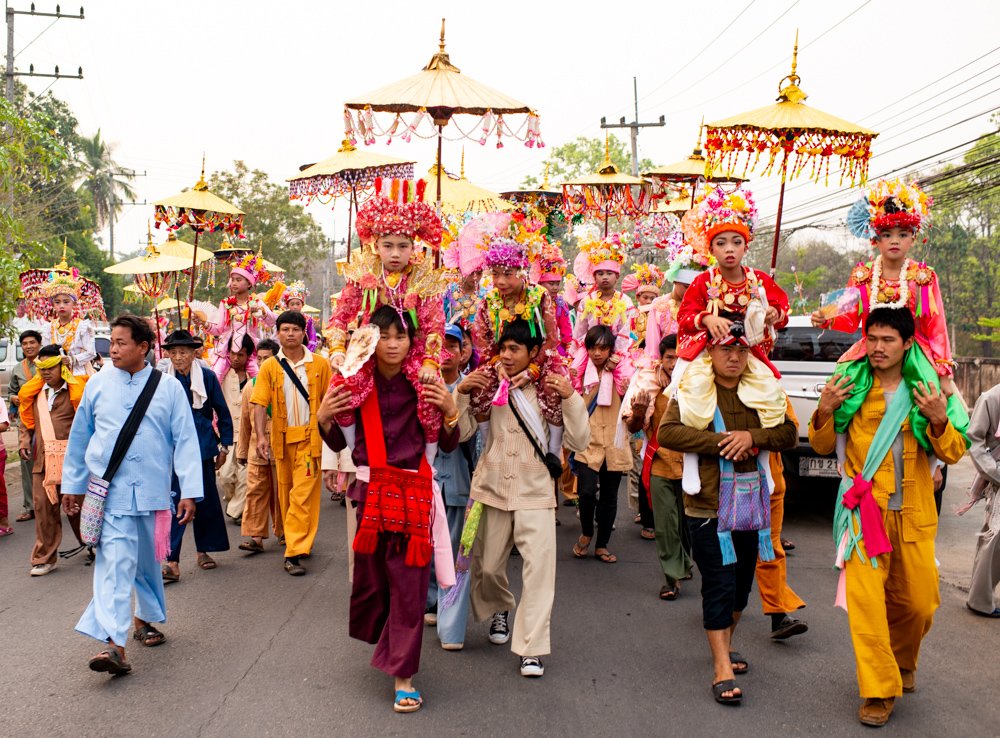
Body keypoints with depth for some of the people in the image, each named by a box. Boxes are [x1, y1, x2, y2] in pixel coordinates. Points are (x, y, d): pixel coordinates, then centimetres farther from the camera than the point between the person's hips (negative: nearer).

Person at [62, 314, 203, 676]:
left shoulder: (169, 387, -1)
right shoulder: (98, 384, 3)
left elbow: (185, 440, -2)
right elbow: (79, 437, 12)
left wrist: (189, 491, -7)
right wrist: (72, 485, 17)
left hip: (152, 491, 1)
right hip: (109, 490, -1)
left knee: (148, 560, 16)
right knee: (114, 561, -13)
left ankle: (145, 618, 38)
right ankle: (113, 642, -19)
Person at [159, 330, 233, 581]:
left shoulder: (207, 376, -1)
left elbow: (222, 411, 7)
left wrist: (225, 445, 7)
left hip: (202, 446, 2)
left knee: (206, 498, 10)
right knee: (174, 499, -8)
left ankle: (203, 550, 28)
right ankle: (172, 561, -6)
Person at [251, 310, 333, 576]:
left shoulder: (320, 365, 0)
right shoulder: (270, 366, 2)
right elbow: (260, 403, -4)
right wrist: (261, 436, -15)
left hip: (310, 437, -3)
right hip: (281, 438, 3)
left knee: (303, 494, -9)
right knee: (285, 492, 13)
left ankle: (294, 553, -9)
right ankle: (300, 542, 31)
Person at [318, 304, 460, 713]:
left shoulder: (422, 383, -2)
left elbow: (448, 445, 0)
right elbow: (339, 443, 8)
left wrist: (450, 411, -17)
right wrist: (324, 418, -10)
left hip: (414, 493, -1)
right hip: (369, 490, 1)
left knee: (409, 582, -1)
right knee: (369, 573, 11)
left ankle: (403, 675, 10)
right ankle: (381, 641, 42)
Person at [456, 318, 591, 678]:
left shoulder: (549, 389, -3)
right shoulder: (490, 385, 1)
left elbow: (579, 442, -8)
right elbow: (461, 432, -3)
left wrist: (570, 397, -19)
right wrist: (462, 392, -16)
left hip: (535, 492, -2)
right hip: (492, 489, 2)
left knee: (539, 566, -11)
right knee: (486, 566, 12)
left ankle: (531, 648, 0)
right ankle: (501, 608, 44)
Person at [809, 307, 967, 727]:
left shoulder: (927, 389, 3)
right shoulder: (851, 384, 1)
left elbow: (953, 454, 2)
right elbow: (823, 446, 7)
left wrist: (939, 421, -17)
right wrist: (825, 412, -12)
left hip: (913, 514, 2)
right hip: (864, 510, -1)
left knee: (917, 601, 9)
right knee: (865, 598, -8)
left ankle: (902, 661, 40)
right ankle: (879, 691, 4)